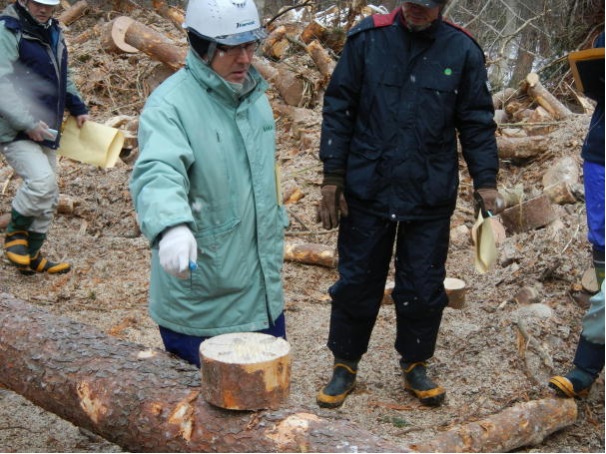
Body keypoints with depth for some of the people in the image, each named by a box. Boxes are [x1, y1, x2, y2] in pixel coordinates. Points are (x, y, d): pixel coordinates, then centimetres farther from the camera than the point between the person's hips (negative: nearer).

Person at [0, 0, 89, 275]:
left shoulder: (53, 32, 16)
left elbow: (62, 77, 29)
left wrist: (78, 108, 14)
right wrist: (27, 123, -26)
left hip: (45, 132, 9)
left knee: (48, 199, 11)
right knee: (42, 180, -26)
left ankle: (31, 257, 25)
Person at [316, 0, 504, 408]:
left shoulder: (463, 51, -1)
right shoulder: (367, 38, -3)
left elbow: (477, 123, 4)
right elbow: (339, 109, 0)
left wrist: (486, 181, -4)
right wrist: (333, 176, -2)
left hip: (431, 196, 1)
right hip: (367, 189, 0)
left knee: (424, 287, 9)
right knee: (356, 282, 8)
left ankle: (415, 366, 29)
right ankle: (345, 366, 26)